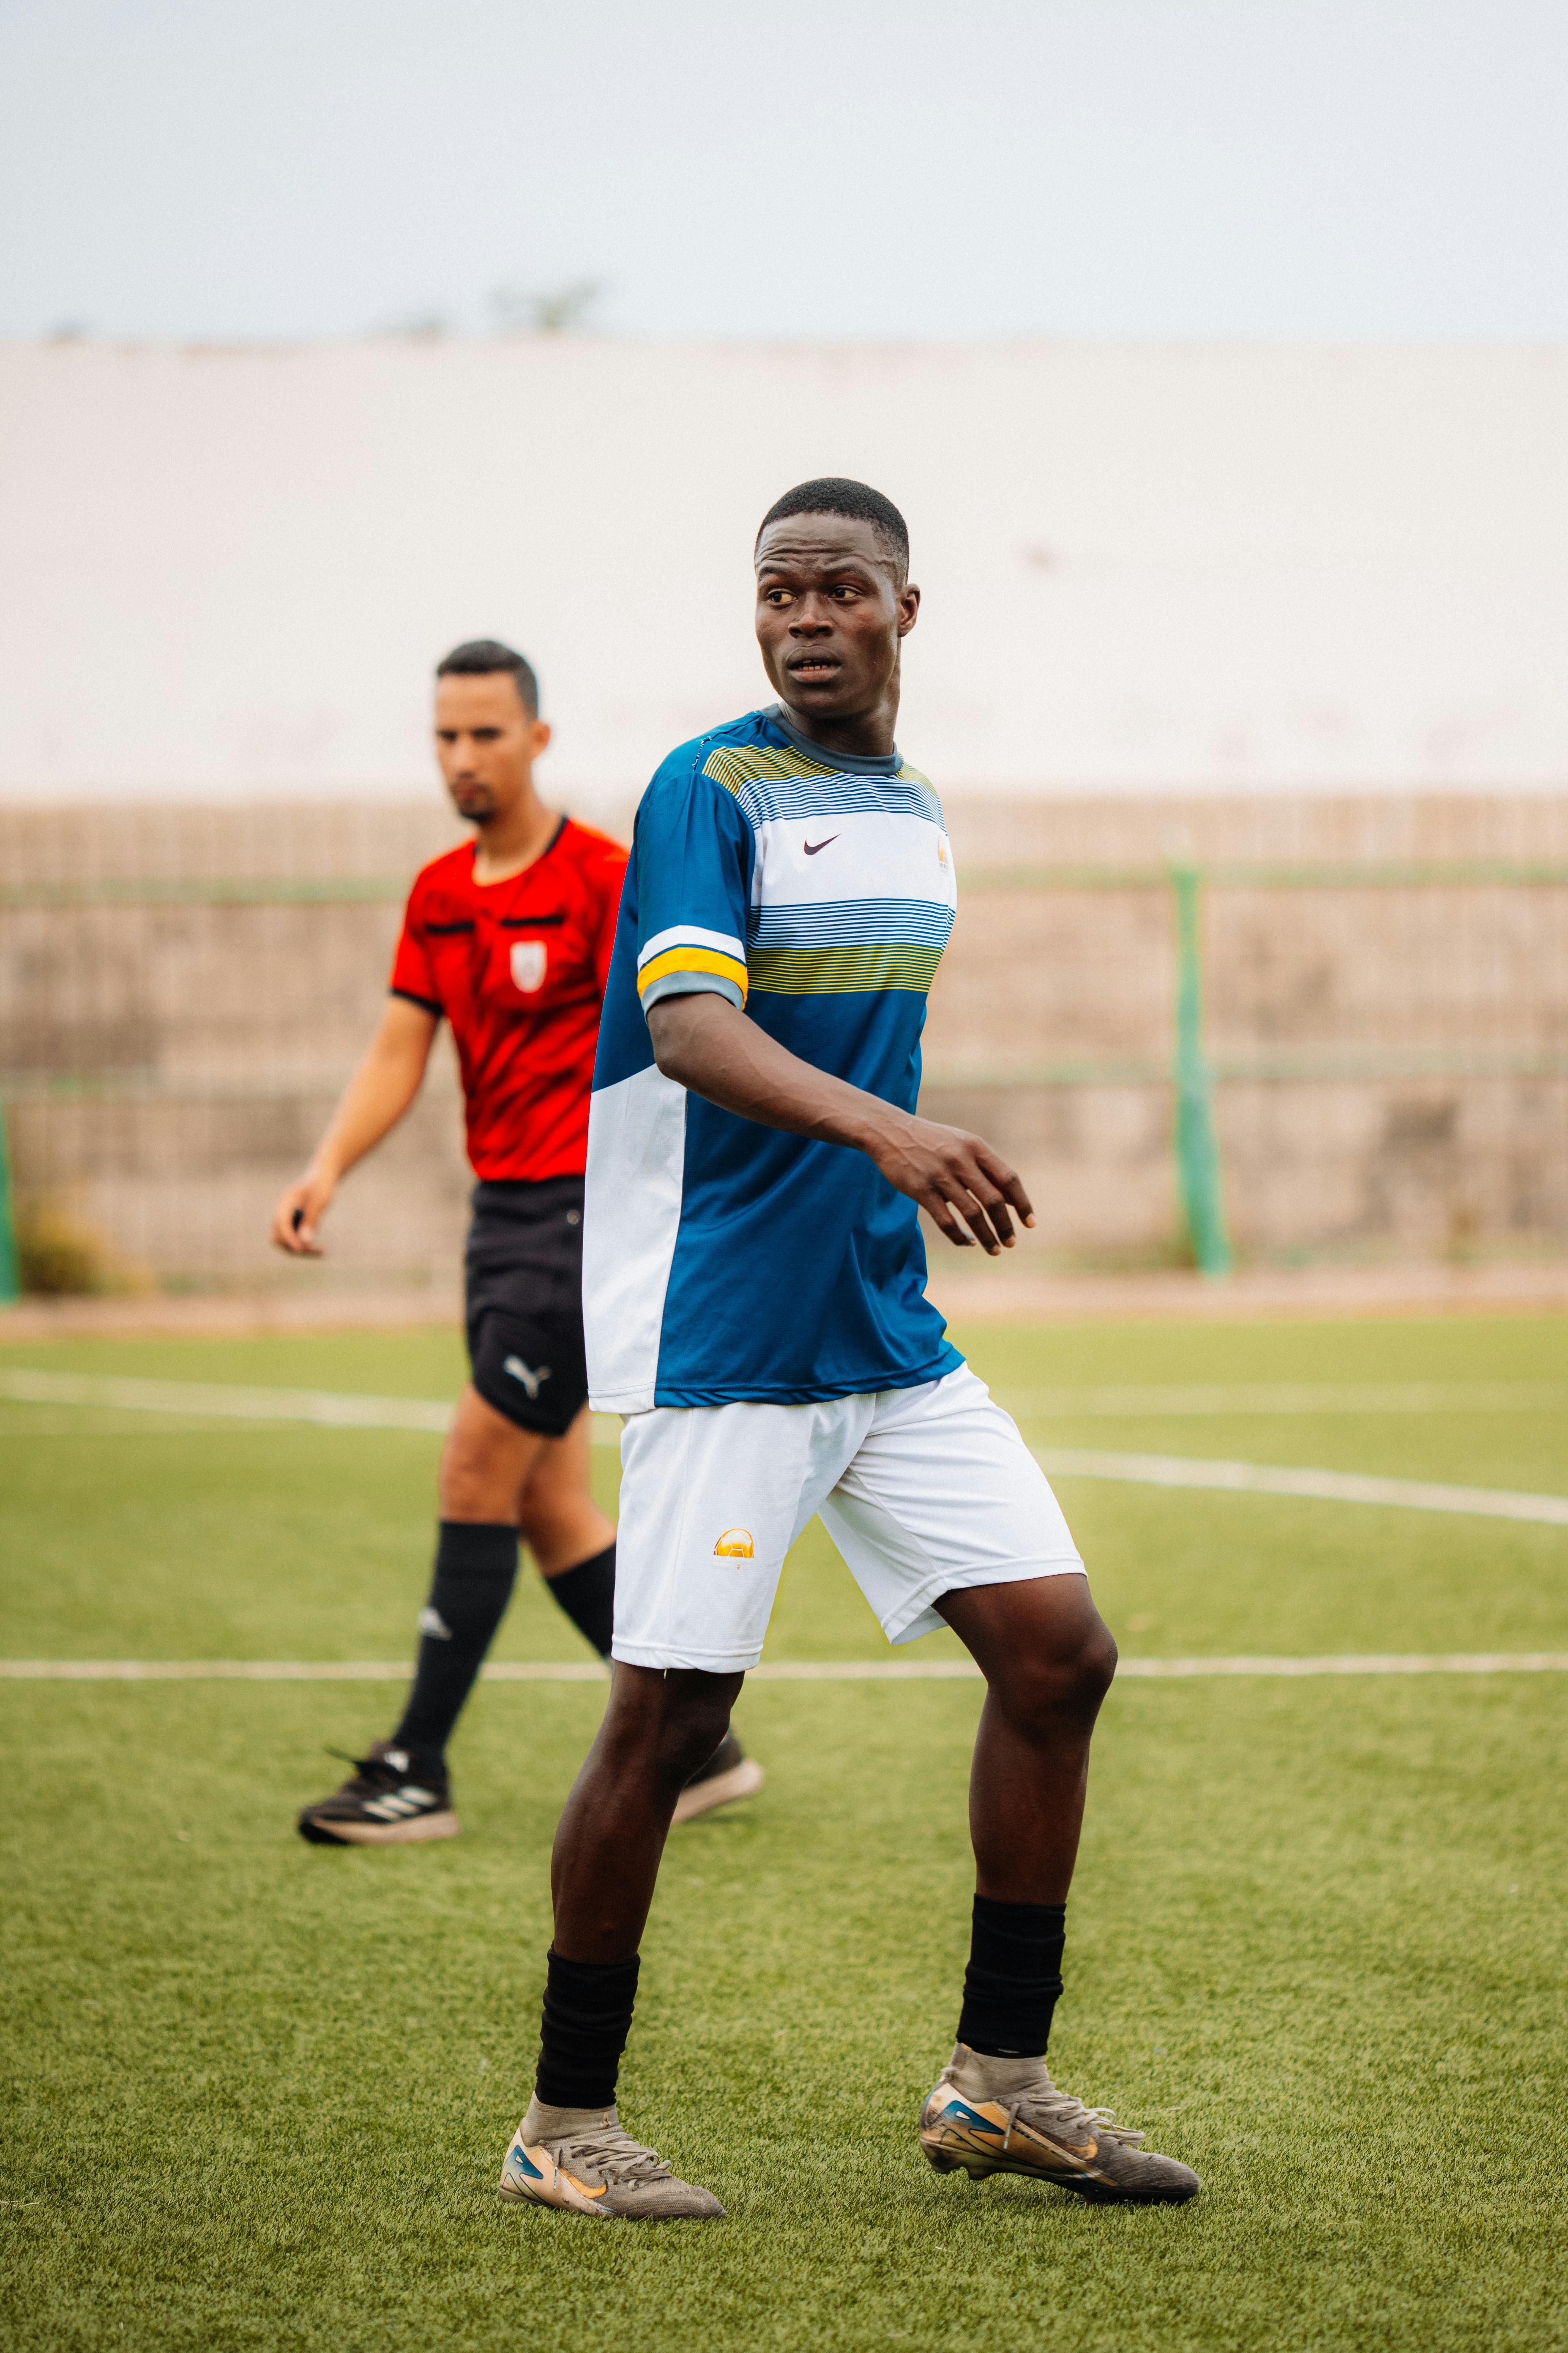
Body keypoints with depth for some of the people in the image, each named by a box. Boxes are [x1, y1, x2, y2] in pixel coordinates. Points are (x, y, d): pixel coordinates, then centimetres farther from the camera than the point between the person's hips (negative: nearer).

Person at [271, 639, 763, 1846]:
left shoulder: (602, 878, -11)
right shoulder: (437, 895, 12)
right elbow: (398, 1053, 11)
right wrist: (329, 1167, -5)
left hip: (585, 1207, -8)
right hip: (502, 1208, 8)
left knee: (477, 1478, -9)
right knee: (550, 1506, 7)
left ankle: (418, 1772, -3)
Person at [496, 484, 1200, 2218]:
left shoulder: (914, 811, 14)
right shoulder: (709, 792, -9)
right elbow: (689, 1029, -24)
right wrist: (886, 1130, -38)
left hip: (892, 1338, 7)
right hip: (722, 1341, -7)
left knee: (1056, 1649, 1)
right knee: (667, 1716, -6)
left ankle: (997, 2084, 12)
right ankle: (564, 2125, 7)